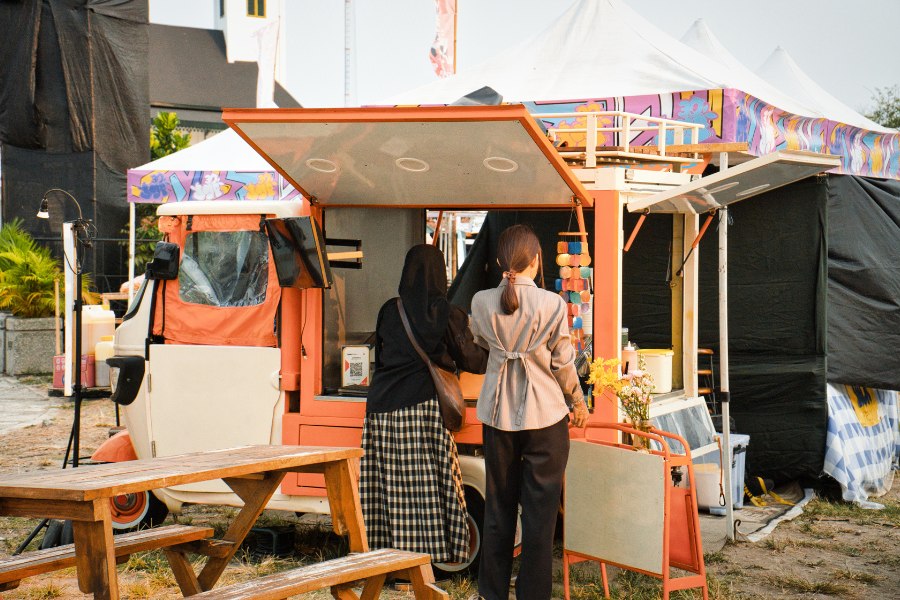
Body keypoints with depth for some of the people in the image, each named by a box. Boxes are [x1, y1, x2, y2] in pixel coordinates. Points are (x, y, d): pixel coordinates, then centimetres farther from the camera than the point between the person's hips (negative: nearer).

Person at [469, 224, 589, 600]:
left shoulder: (482, 302, -5)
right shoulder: (552, 304, -14)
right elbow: (563, 362, -5)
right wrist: (578, 401, 12)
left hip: (498, 415, 3)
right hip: (545, 416, -3)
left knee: (498, 507, 14)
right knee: (540, 511, 5)